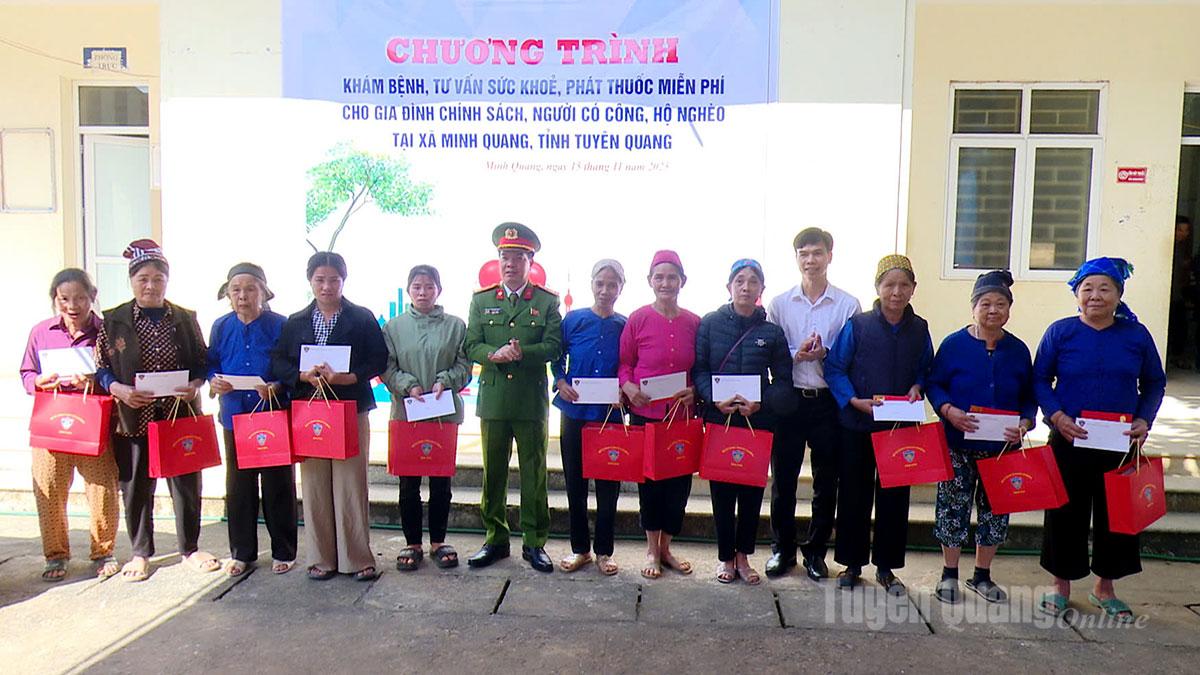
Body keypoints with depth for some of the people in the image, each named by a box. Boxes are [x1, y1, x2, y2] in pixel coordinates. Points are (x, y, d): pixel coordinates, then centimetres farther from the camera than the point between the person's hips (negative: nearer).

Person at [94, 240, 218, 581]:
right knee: (136, 487, 8)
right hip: (134, 416, -1)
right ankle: (141, 553, 25)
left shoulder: (186, 318, 6)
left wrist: (196, 385, -11)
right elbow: (101, 367, 2)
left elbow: (203, 360, 8)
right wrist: (119, 389, -16)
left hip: (181, 414, 1)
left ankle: (190, 548, 24)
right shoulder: (113, 320, 2)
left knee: (186, 484, 8)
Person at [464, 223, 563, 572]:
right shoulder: (482, 300, 9)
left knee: (534, 474, 5)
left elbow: (553, 346, -5)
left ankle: (534, 542, 16)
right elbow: (471, 346, 3)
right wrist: (495, 355, -18)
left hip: (532, 402, -2)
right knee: (493, 474, 10)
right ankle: (495, 539, 23)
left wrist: (522, 353, -22)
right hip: (492, 399, 2)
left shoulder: (547, 301, 4)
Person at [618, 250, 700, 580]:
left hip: (682, 415, 2)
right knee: (649, 478, 6)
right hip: (646, 413, -2)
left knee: (680, 479, 6)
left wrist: (696, 392, -7)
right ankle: (652, 550, 23)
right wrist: (628, 386, -16)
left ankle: (666, 548, 25)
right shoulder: (638, 319, -3)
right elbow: (624, 363, 2)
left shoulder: (694, 323, 3)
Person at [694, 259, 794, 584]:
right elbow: (698, 369, 0)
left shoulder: (772, 332, 3)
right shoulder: (710, 324, 1)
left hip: (759, 421, 1)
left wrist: (761, 402, -14)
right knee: (721, 489, 5)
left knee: (752, 490, 7)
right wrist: (714, 399, -16)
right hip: (718, 419, -1)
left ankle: (743, 555, 24)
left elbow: (783, 381, 3)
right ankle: (725, 556, 21)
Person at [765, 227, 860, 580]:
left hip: (829, 402, 0)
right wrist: (796, 354, -16)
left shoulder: (848, 305, 1)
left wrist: (825, 355, -18)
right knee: (783, 479, 8)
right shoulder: (779, 304, 4)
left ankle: (815, 552, 24)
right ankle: (782, 550, 23)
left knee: (826, 482, 9)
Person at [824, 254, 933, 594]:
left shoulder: (919, 329, 3)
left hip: (900, 426, 2)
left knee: (894, 496, 8)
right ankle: (852, 564, 21)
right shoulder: (857, 325, -6)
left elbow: (926, 369, 13)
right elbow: (834, 369, -5)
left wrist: (917, 387, -8)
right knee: (854, 495, 6)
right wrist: (854, 400, -18)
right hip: (857, 426, -2)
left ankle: (886, 567, 23)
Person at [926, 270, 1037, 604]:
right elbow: (935, 385, -1)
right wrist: (949, 411, -18)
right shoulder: (954, 344, -4)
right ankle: (949, 574, 19)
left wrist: (1025, 424, -9)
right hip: (958, 445, -3)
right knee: (953, 507, 3)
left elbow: (1029, 397, 9)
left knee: (995, 510, 11)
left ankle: (982, 576, 28)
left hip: (1002, 447, 3)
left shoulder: (1018, 350, 4)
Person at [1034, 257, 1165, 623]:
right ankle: (1061, 585, 22)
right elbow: (1040, 379, 0)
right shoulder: (1060, 332, -3)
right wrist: (1057, 415, -14)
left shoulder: (1136, 335, 2)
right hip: (1069, 441, -2)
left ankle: (1104, 587, 28)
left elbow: (1155, 383, 9)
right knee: (1065, 513, 5)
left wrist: (1144, 420, -5)